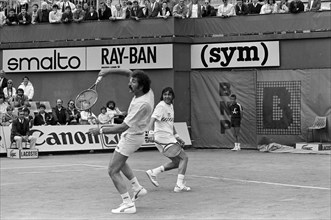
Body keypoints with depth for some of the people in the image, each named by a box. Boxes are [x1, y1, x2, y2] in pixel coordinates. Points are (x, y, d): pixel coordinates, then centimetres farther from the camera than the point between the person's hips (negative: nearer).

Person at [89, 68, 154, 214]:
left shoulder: (142, 104, -35)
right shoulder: (147, 91, -11)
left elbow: (122, 128, -33)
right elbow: (128, 72, 6)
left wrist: (101, 130, -25)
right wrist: (109, 71, -3)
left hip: (131, 136, -10)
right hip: (132, 133, 10)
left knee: (113, 170, -4)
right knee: (120, 162, 32)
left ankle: (128, 204, -7)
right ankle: (137, 188, 34)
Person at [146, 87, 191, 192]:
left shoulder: (171, 106, 15)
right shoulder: (161, 106, -13)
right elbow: (152, 120, -25)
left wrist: (177, 137, 21)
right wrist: (151, 133, -39)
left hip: (169, 138, 9)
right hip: (163, 138, -9)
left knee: (177, 162, 14)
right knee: (184, 157, -8)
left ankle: (153, 172, 14)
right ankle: (180, 185, -9)